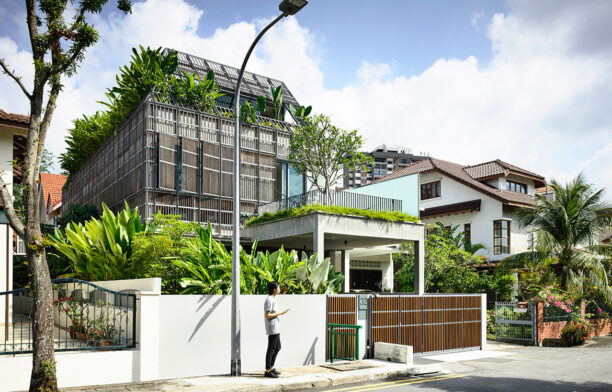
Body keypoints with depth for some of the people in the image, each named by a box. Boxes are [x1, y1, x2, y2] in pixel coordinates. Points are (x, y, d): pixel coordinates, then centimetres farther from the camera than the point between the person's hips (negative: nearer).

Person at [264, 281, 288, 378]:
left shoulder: (273, 299, 14)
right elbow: (267, 315, -21)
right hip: (272, 329, -10)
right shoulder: (269, 300, -16)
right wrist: (280, 313, -16)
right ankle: (267, 371, 2)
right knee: (271, 349, -5)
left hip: (275, 329, 10)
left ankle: (271, 367, 26)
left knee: (277, 348, 17)